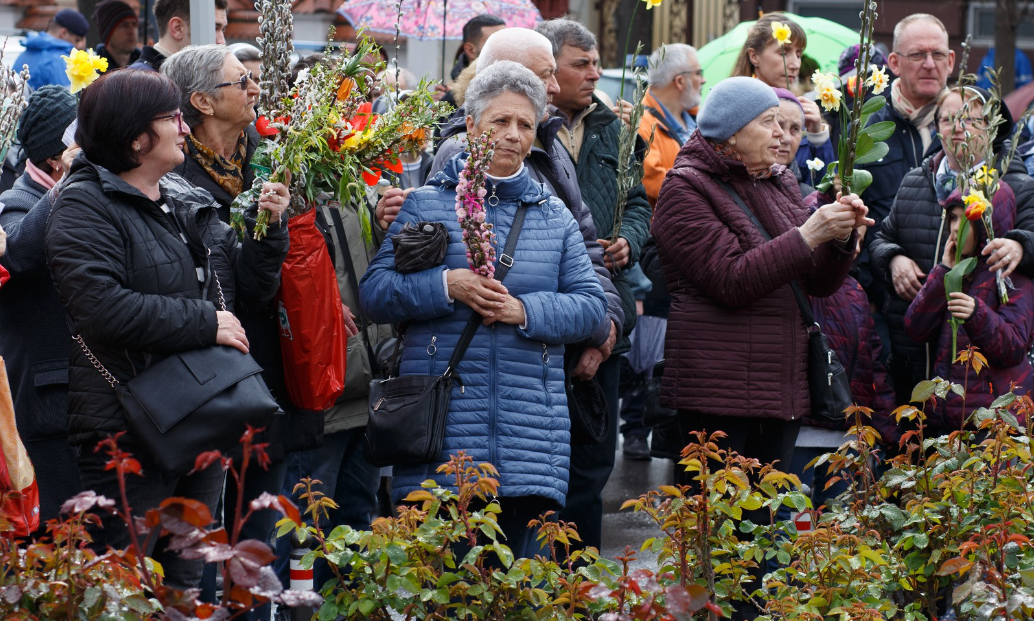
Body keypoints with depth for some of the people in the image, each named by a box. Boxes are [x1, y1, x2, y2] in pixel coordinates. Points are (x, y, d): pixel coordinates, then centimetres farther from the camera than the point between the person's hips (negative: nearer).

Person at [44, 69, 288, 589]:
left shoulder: (189, 202, 14)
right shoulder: (86, 206, -10)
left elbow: (251, 286, 19)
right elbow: (100, 307, -24)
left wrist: (270, 228, 1)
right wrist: (204, 323, -19)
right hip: (127, 433, -8)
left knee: (187, 577, 15)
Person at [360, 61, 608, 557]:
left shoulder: (554, 217, 16)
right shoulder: (426, 205, 8)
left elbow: (591, 303, 9)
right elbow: (373, 293, 2)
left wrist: (526, 311, -8)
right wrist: (446, 286, -13)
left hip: (530, 427, 2)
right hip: (442, 419, -2)